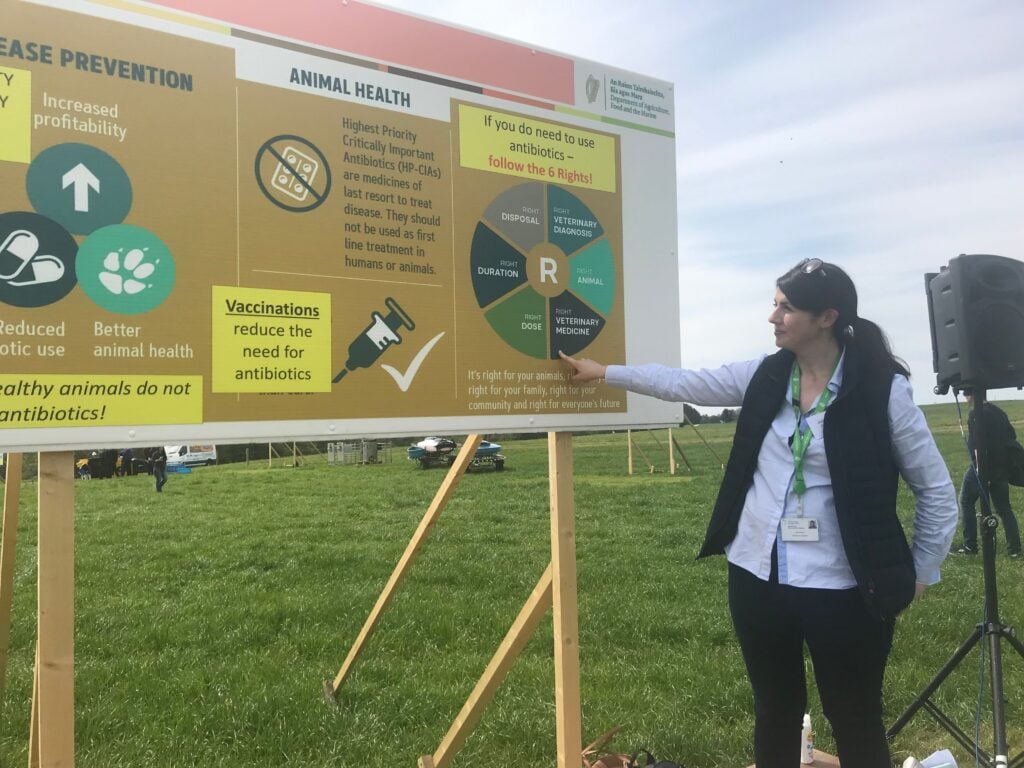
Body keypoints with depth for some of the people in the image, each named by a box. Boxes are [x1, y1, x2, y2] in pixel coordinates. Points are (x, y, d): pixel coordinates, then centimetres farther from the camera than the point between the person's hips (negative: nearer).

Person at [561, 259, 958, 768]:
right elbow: (682, 384, 10)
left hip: (840, 591, -4)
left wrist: (918, 574, -1)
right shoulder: (766, 376, 2)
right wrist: (603, 372, 11)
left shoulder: (883, 389, -11)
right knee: (775, 714, 19)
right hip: (757, 578, 5)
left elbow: (937, 490, -3)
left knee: (857, 727, 10)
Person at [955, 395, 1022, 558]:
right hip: (1001, 468, 7)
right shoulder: (998, 411, 11)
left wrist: (980, 469, -22)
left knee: (966, 502, 8)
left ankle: (970, 546, 7)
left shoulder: (976, 413, -14)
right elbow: (1012, 437, 15)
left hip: (983, 467, -7)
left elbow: (978, 445, -21)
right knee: (1003, 508, 13)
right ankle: (1014, 549, 10)